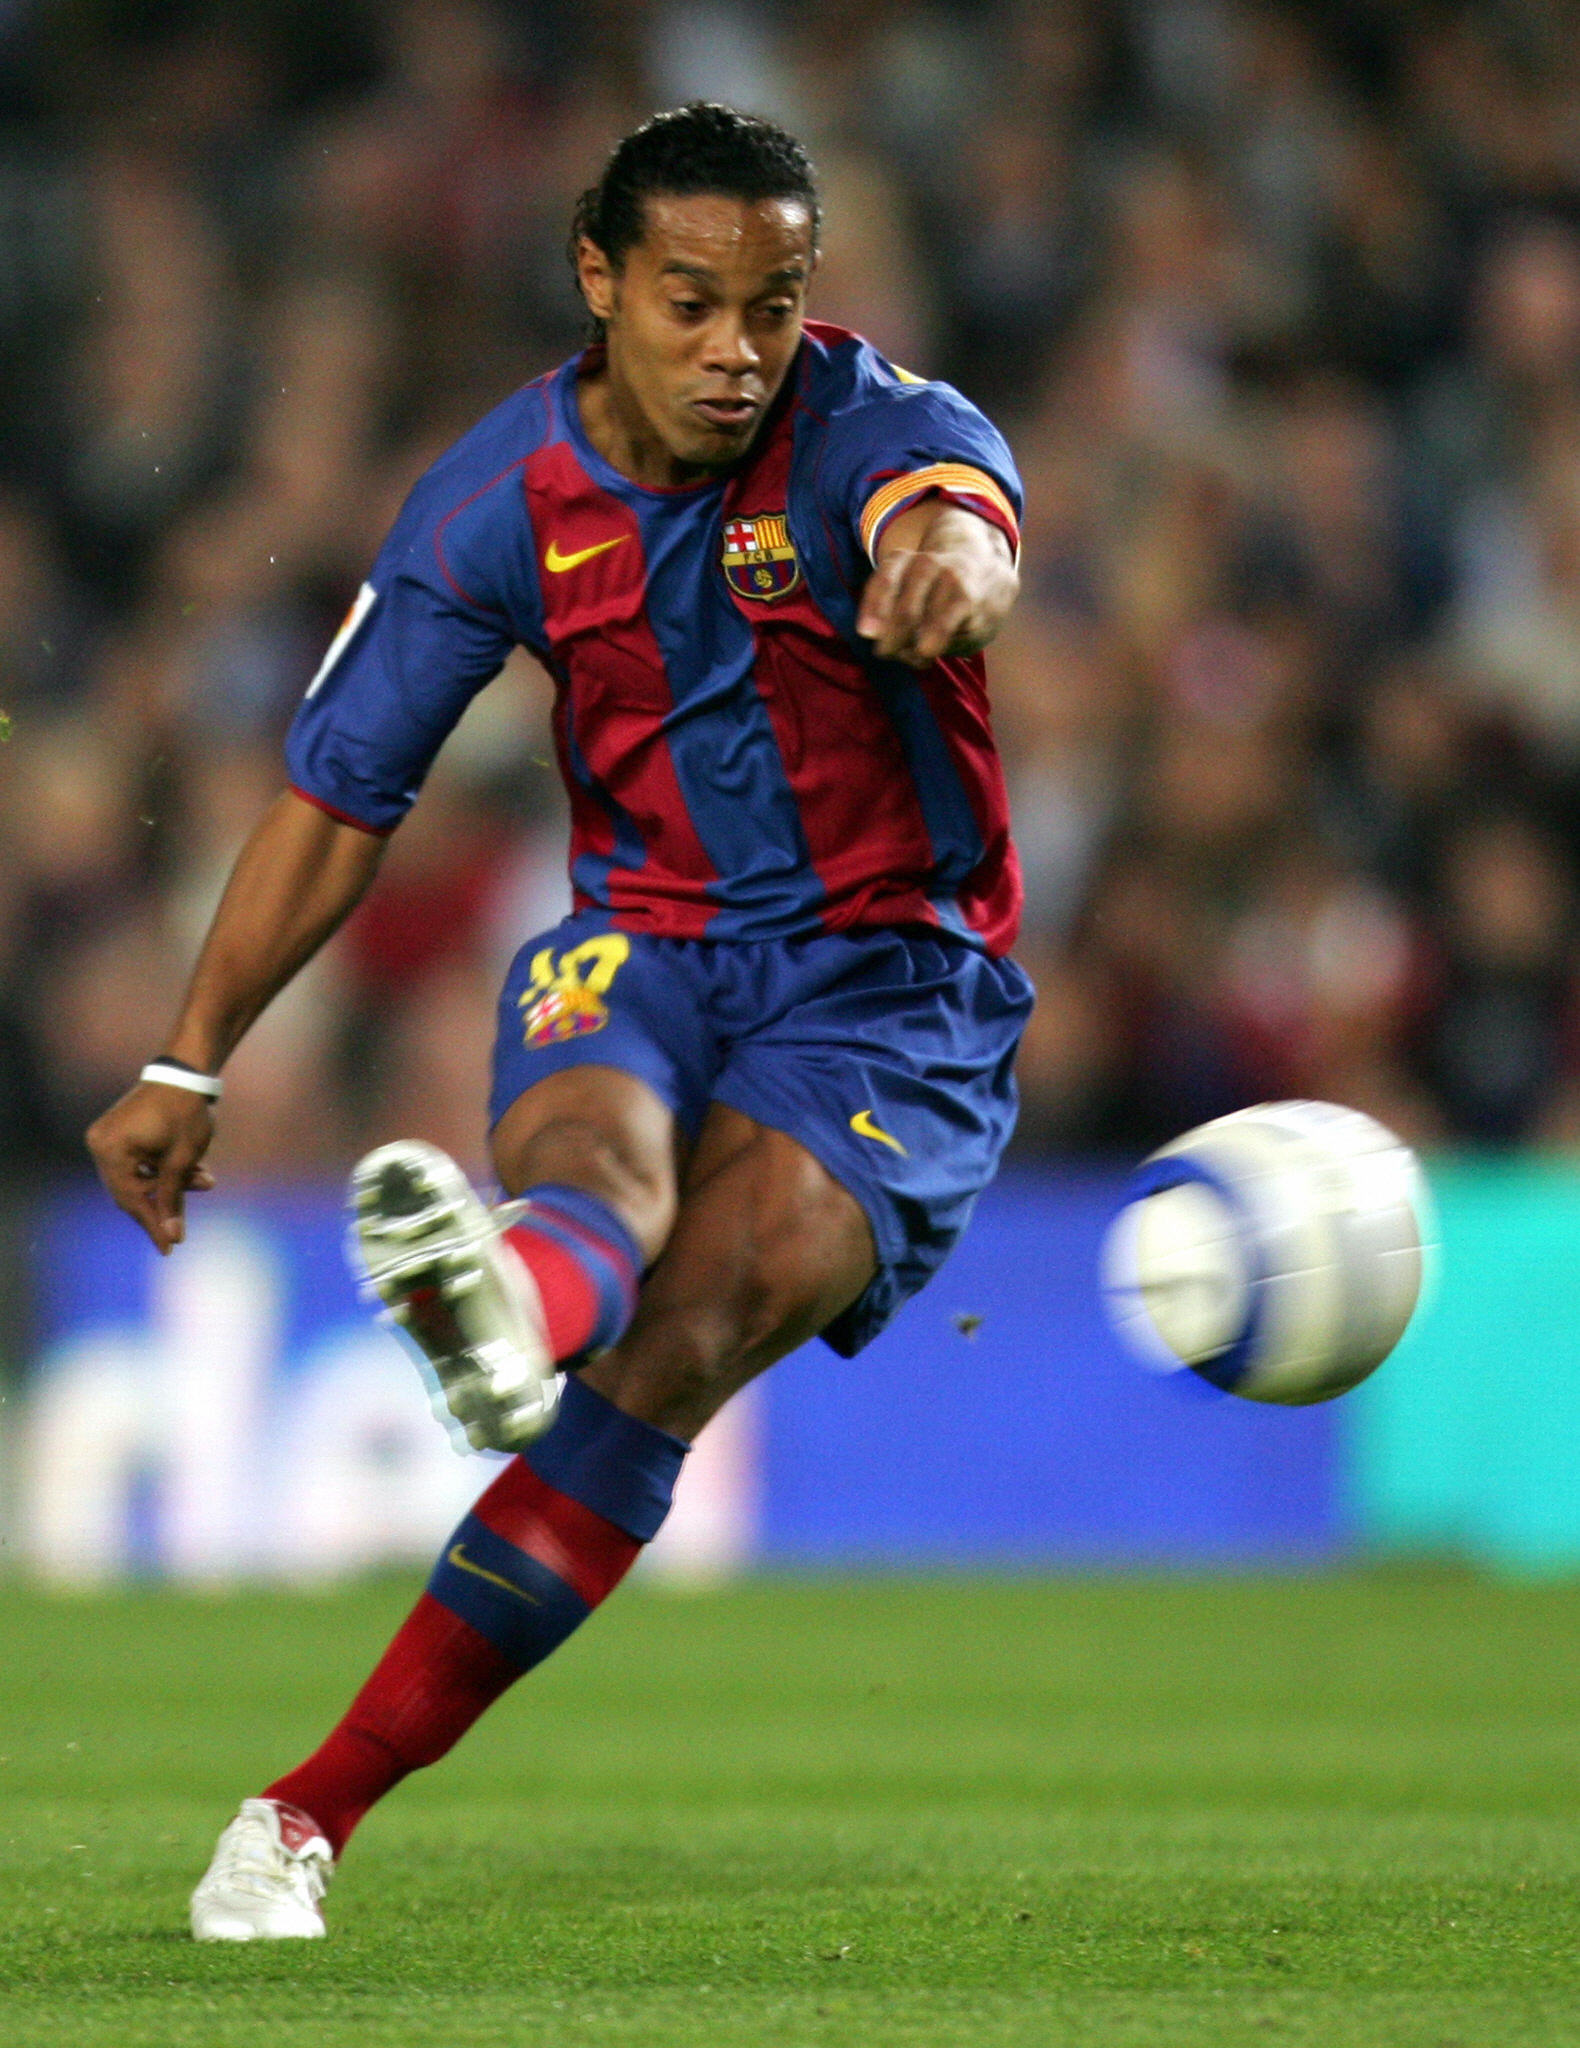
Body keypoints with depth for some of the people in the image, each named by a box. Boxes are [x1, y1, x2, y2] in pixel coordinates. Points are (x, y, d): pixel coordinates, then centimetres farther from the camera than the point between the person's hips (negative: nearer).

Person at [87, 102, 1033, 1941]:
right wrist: (188, 1066, 3)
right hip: (643, 941, 2)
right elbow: (341, 791, 5)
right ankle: (509, 1305, -74)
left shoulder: (867, 424, -14)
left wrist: (949, 560, -66)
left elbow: (954, 513, -40)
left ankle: (317, 1802, -34)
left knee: (690, 1331, -26)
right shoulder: (504, 496, -4)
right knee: (594, 1150, -35)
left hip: (897, 981, -2)